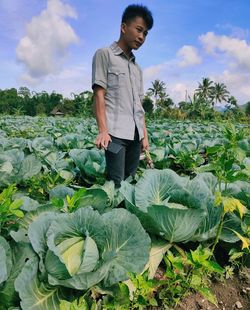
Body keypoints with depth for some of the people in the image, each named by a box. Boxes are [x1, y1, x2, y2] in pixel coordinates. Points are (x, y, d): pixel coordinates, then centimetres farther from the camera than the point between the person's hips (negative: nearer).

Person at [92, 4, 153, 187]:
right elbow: (99, 95, -5)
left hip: (135, 134, 6)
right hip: (115, 132, -6)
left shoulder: (137, 67, 23)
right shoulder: (104, 55, 5)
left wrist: (145, 134, 13)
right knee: (116, 183, -9)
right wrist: (103, 130, -15)